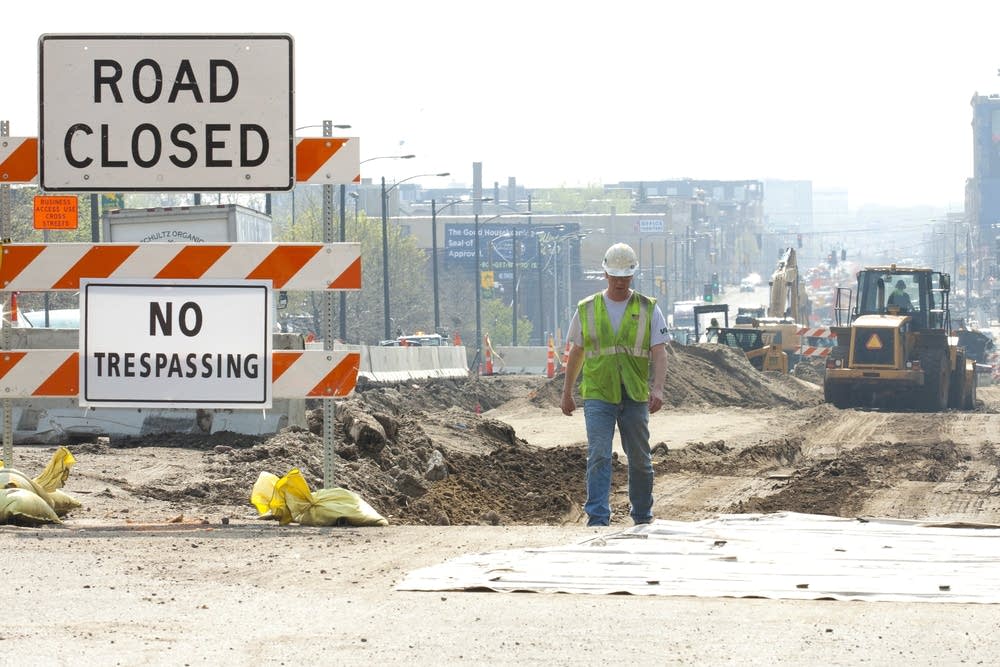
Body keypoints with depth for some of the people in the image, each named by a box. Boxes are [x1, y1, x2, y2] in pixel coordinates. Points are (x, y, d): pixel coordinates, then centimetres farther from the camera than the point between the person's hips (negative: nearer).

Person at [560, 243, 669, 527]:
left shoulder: (648, 309, 3)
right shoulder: (587, 309, 6)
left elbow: (659, 352, -6)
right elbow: (576, 353, 14)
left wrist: (657, 388, -20)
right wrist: (567, 392, 14)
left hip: (635, 397, 1)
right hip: (598, 396, -1)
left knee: (640, 460, 9)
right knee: (599, 456, -12)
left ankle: (643, 517, 24)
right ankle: (597, 519, -17)